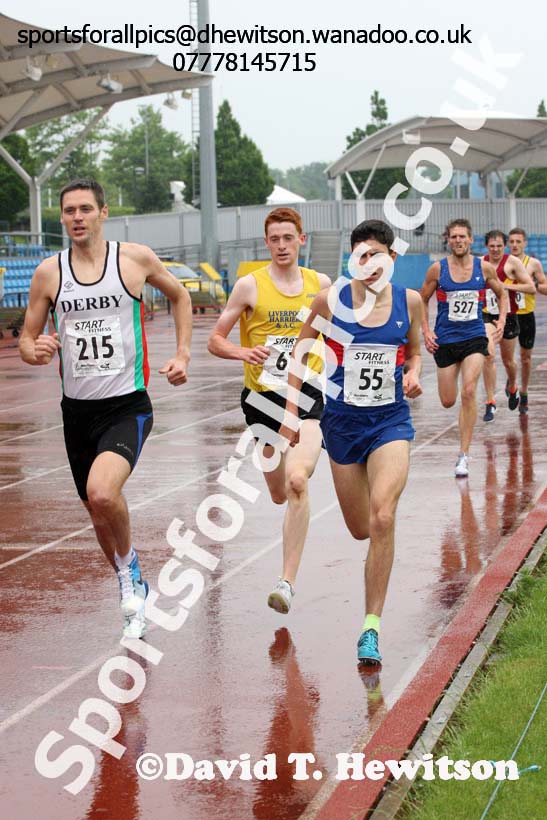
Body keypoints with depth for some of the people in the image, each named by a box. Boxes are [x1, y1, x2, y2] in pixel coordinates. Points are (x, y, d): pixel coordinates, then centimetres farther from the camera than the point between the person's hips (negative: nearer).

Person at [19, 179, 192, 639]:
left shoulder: (136, 258, -4)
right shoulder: (48, 273, 1)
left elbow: (180, 296, 14)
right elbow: (27, 340, 8)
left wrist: (183, 354, 4)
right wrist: (36, 351, -16)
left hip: (127, 406, -4)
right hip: (77, 410, 4)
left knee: (102, 493, -29)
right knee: (100, 516, 13)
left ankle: (129, 566, 0)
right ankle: (133, 589, 37)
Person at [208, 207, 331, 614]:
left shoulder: (320, 284, 5)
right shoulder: (250, 286, -2)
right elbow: (216, 340, 1)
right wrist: (243, 352, -19)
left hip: (308, 395, -1)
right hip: (264, 397, 1)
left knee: (297, 481, -24)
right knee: (279, 495, 13)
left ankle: (288, 582, -20)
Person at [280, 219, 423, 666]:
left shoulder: (409, 300, -2)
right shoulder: (331, 300, -6)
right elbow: (300, 351, 6)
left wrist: (412, 375, -7)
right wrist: (292, 411, 3)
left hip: (391, 420, -1)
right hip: (343, 422, 1)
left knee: (382, 518, -20)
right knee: (360, 529, 9)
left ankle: (371, 627, -14)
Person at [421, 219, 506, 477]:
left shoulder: (484, 268, -1)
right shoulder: (438, 269, -4)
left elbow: (501, 295, 15)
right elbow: (423, 300, 8)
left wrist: (501, 321, 1)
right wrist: (426, 331, -2)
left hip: (474, 337, -1)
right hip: (445, 340, 1)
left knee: (469, 392, -18)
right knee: (447, 401, 2)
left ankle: (464, 455, -11)